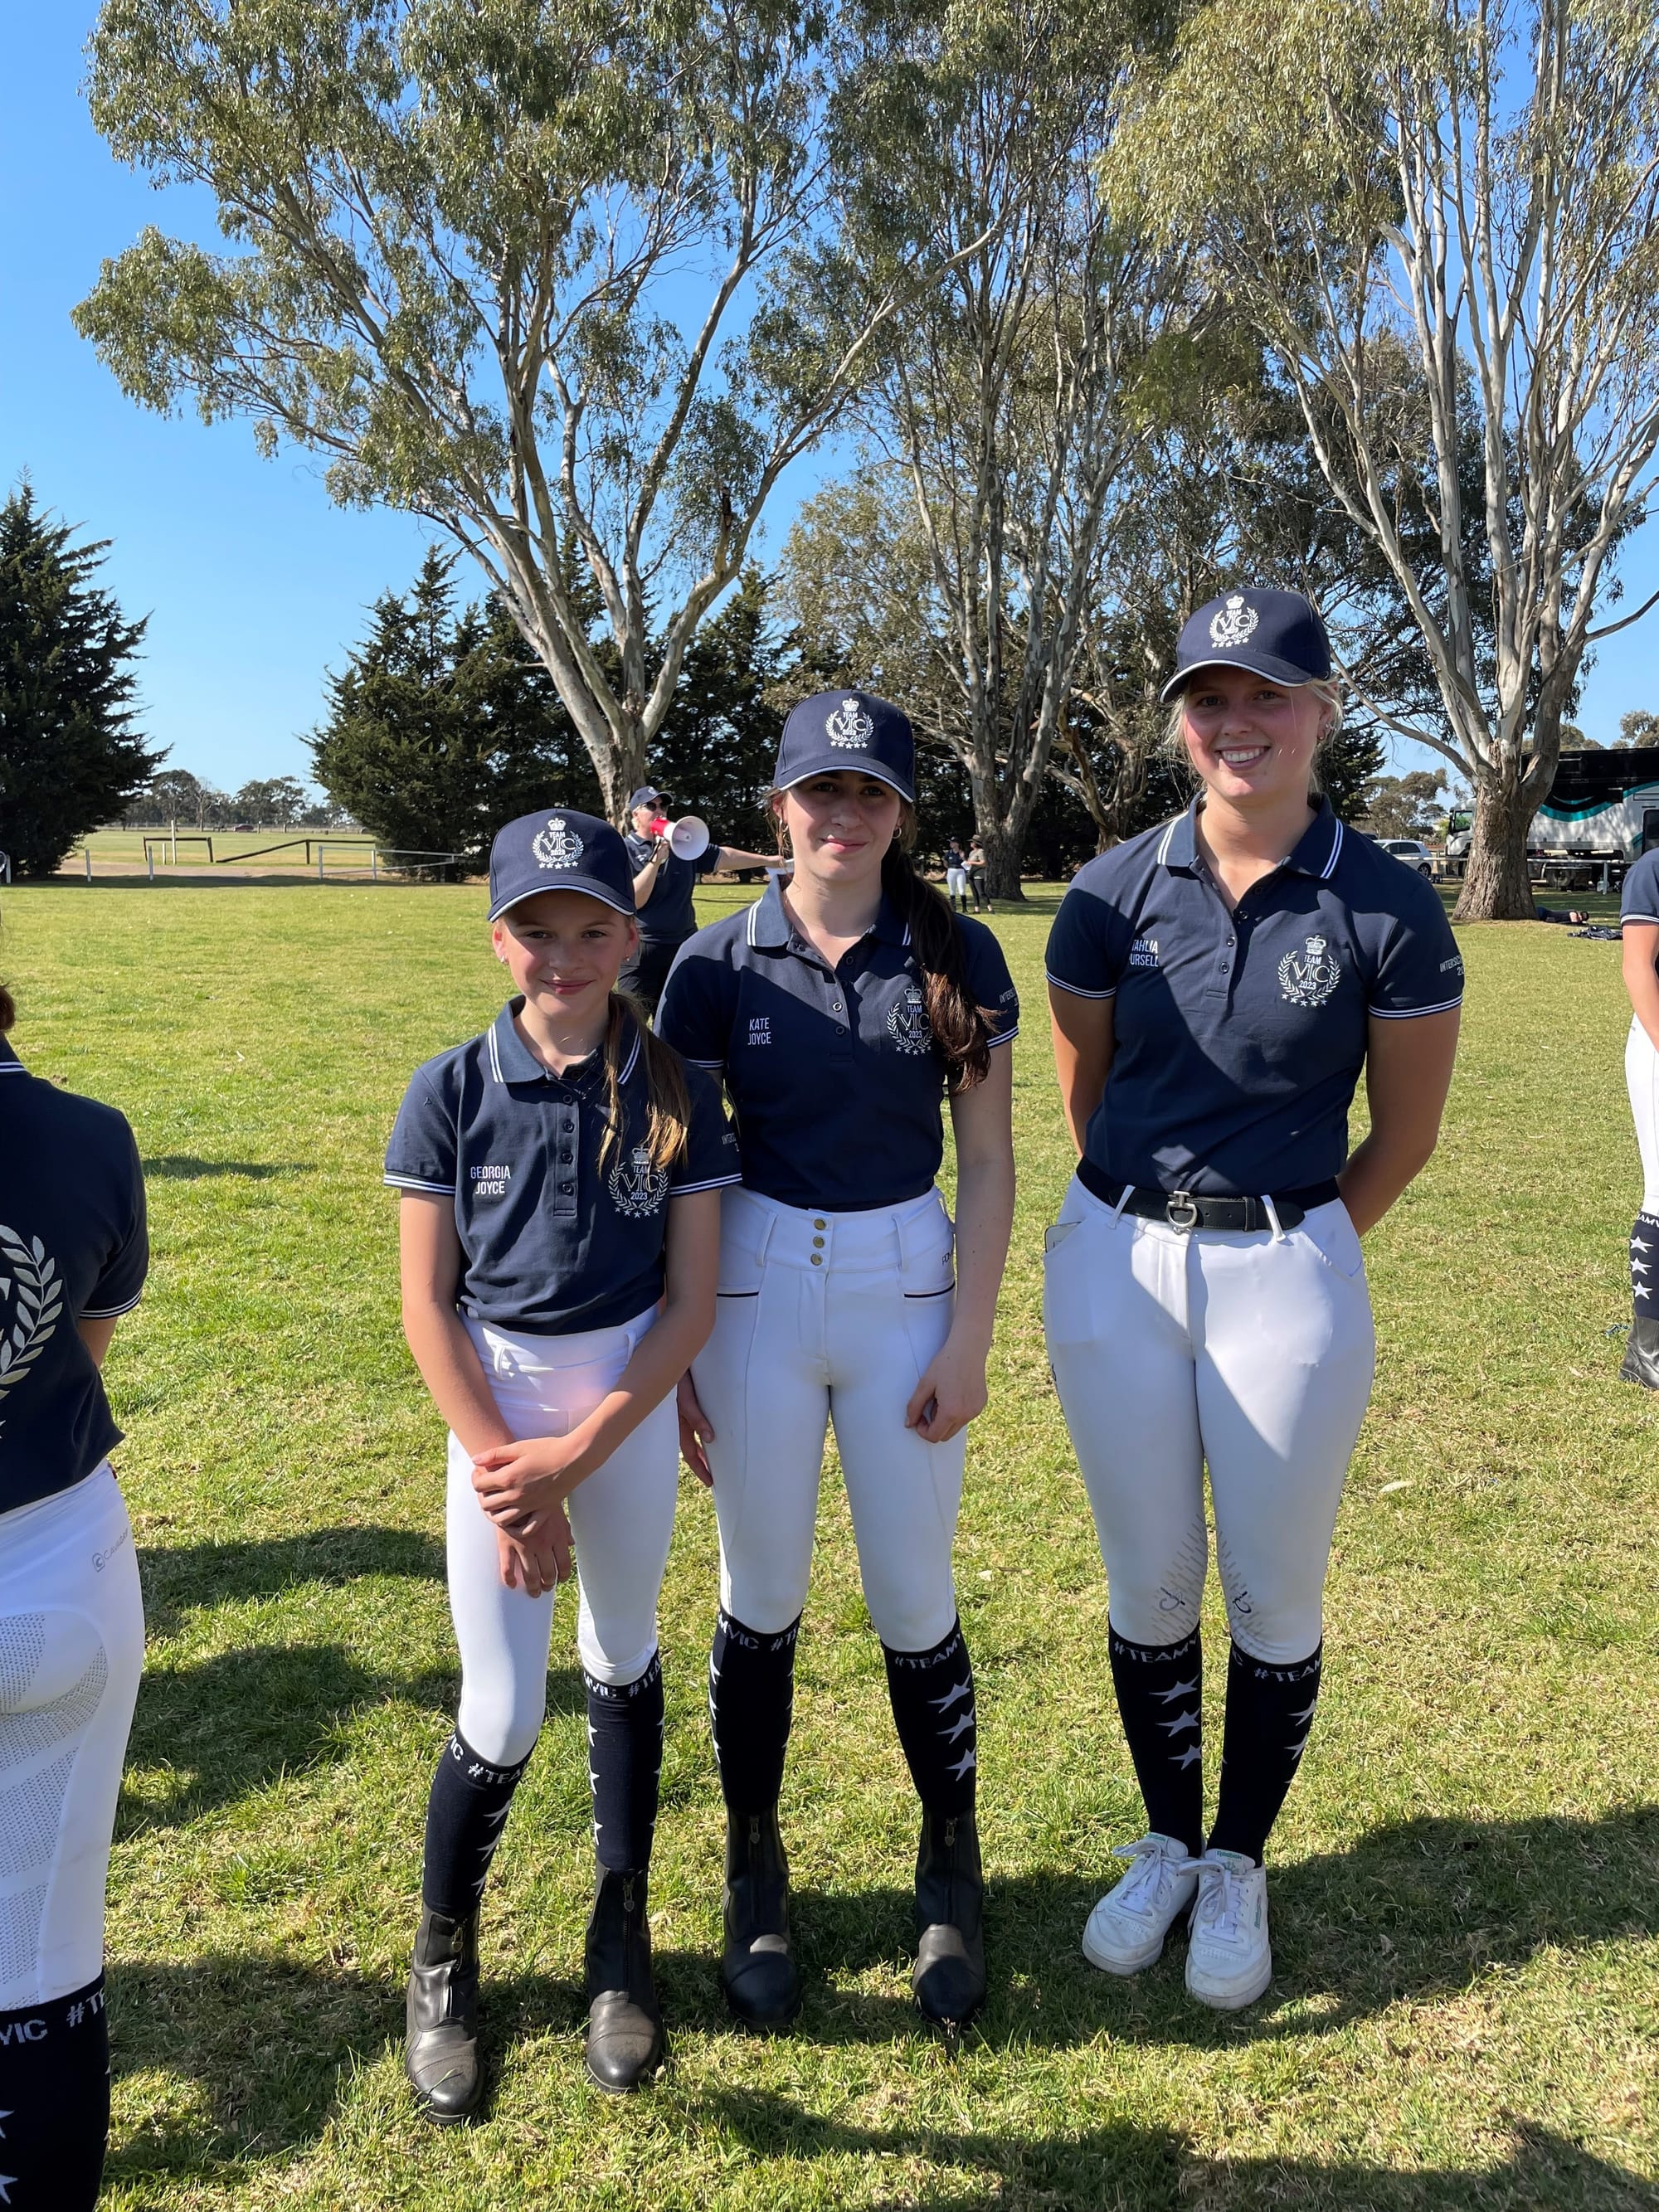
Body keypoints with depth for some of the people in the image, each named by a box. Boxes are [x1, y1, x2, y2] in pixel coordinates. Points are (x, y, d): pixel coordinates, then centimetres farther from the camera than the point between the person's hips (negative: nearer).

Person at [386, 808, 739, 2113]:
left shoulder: (675, 1093, -7)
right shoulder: (453, 1090, -8)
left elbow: (691, 1298, -7)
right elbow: (427, 1301, -6)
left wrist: (574, 1458, -13)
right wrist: (505, 1478, -11)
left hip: (632, 1403, 1)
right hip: (495, 1407, -1)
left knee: (624, 1663, 16)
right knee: (502, 1722, 1)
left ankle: (621, 1936, 37)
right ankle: (442, 1960, 29)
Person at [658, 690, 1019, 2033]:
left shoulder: (957, 958, -1)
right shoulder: (720, 963, -2)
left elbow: (988, 1163, 1)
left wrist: (969, 1338, -4)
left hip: (905, 1283, 0)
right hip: (755, 1284, 0)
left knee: (916, 1603, 9)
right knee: (762, 1600, 11)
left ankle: (954, 1873, 34)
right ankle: (757, 1876, 33)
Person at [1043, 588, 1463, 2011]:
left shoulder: (1386, 908, -8)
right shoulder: (1116, 892, -3)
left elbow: (1406, 1132, 2)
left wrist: (1292, 1253, 7)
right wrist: (1150, 1222, 11)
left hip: (1289, 1274, -1)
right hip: (1116, 1264, 2)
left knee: (1275, 1595, 11)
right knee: (1148, 1585, 14)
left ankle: (1239, 1866, 35)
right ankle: (1168, 1842, 37)